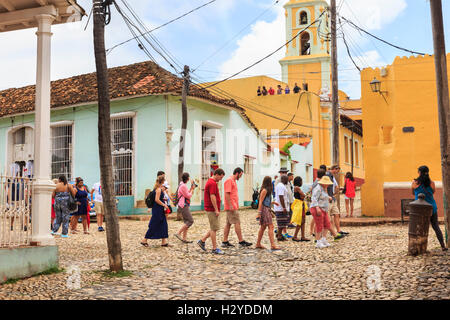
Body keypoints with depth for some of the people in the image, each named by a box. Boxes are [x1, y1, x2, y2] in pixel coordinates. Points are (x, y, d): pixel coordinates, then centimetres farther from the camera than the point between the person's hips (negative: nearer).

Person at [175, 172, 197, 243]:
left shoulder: (183, 185, 17)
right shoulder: (183, 186, -16)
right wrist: (192, 189, 0)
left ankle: (184, 238, 9)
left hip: (185, 206, 11)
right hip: (183, 206, -11)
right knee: (190, 221, -12)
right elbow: (188, 196, -13)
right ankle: (178, 233, -12)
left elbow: (188, 194, 20)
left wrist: (192, 188, 14)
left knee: (186, 222, 10)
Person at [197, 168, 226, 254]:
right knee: (214, 228, -4)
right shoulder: (213, 183, -17)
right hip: (212, 209, -10)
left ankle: (202, 241, 19)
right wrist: (216, 210, -21)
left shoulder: (210, 181, 16)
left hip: (212, 209, 10)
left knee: (215, 227, 15)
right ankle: (214, 248, 2)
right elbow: (212, 197, -23)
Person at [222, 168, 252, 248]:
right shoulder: (229, 181, -13)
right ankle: (241, 241, -5)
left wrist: (236, 206, 21)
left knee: (228, 223, 9)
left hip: (233, 207, 10)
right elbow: (227, 194, -19)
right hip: (231, 207, -10)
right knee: (237, 223, -8)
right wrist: (230, 206, -22)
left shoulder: (233, 181, 19)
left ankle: (225, 242, 11)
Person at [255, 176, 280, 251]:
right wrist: (259, 212, -19)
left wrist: (272, 202, 18)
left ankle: (258, 244, 20)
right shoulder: (264, 190, -12)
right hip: (264, 209, -10)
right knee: (270, 226, -13)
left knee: (263, 227, 13)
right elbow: (260, 202, -16)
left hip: (267, 209, 10)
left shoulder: (267, 190, 17)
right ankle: (272, 245, -16)